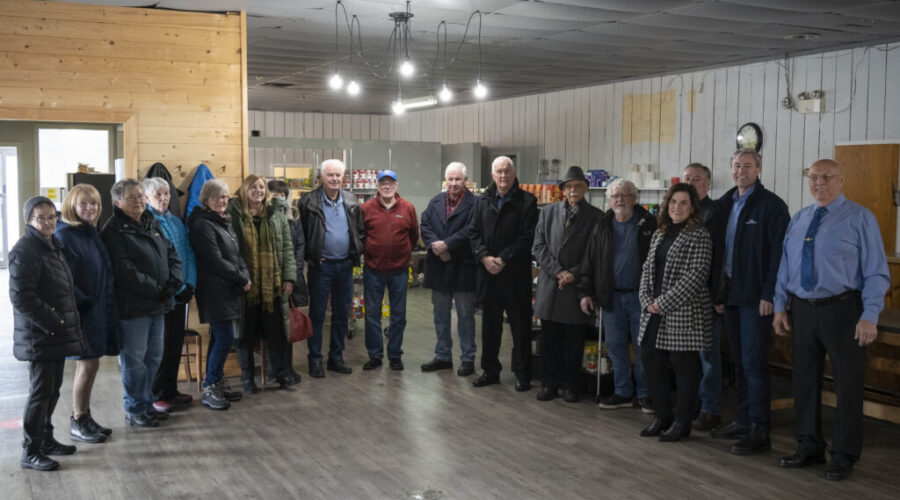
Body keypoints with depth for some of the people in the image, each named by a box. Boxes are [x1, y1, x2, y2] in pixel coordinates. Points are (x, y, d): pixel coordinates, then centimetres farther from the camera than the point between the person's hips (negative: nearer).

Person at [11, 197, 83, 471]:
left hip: (57, 334, 9)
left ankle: (46, 439, 29)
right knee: (41, 390, -3)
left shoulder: (52, 246, 13)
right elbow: (21, 297, -21)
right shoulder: (25, 251, -15)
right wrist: (53, 323, -19)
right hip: (38, 336, -9)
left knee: (53, 388, 16)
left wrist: (64, 322, 12)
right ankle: (30, 452, 6)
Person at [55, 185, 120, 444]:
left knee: (87, 364, 13)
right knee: (88, 364, -5)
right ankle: (78, 422, 7)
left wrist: (106, 302, 9)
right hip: (82, 312, -8)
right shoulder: (65, 235, -13)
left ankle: (84, 418, 22)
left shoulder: (91, 233, 13)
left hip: (98, 310, 8)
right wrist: (84, 303, -18)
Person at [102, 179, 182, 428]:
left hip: (158, 304, 8)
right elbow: (124, 271, -18)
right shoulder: (114, 230, -10)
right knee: (135, 360, 0)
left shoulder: (153, 224, 13)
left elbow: (172, 255, 14)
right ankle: (134, 410, 13)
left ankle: (147, 404, 28)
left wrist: (173, 283, -4)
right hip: (133, 306, -8)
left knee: (153, 358, 15)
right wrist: (156, 289, -19)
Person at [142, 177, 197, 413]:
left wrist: (190, 284, -2)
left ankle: (170, 390, 23)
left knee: (176, 341, 12)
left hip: (180, 293, 7)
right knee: (158, 344, 0)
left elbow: (189, 255, 12)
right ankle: (155, 394, 10)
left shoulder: (177, 222, 12)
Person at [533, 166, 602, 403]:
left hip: (578, 286, -2)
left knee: (574, 340, 5)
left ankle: (569, 385, 17)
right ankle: (549, 383, 17)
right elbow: (538, 247, 3)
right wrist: (558, 271, -8)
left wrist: (574, 274, -10)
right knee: (549, 339, 6)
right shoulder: (547, 212, 9)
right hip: (550, 284, 2)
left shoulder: (596, 216, 2)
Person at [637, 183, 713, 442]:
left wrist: (664, 303, -17)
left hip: (685, 313, -7)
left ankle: (682, 422, 14)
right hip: (655, 314, 7)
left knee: (685, 366, 2)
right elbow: (648, 268, 14)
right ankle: (662, 416, 25)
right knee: (652, 362, 10)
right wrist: (648, 301, -2)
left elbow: (696, 275, -16)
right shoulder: (660, 234, 14)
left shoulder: (699, 236, -8)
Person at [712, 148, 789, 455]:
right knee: (740, 363, 13)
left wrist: (769, 294, -18)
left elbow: (779, 252, -13)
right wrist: (720, 290, 9)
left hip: (756, 297, -7)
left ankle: (759, 432, 0)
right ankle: (743, 421, 23)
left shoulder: (771, 205, -8)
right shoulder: (726, 203, 12)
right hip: (731, 293, 7)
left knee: (754, 363, -6)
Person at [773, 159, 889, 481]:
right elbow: (785, 266, 14)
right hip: (802, 310, 5)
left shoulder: (860, 218, -5)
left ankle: (844, 457, 17)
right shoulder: (798, 220, 11)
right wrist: (780, 306, 7)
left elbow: (876, 271, -9)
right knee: (805, 380, 13)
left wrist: (869, 316, -16)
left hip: (843, 310, -5)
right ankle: (809, 448, 28)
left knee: (847, 383, 3)